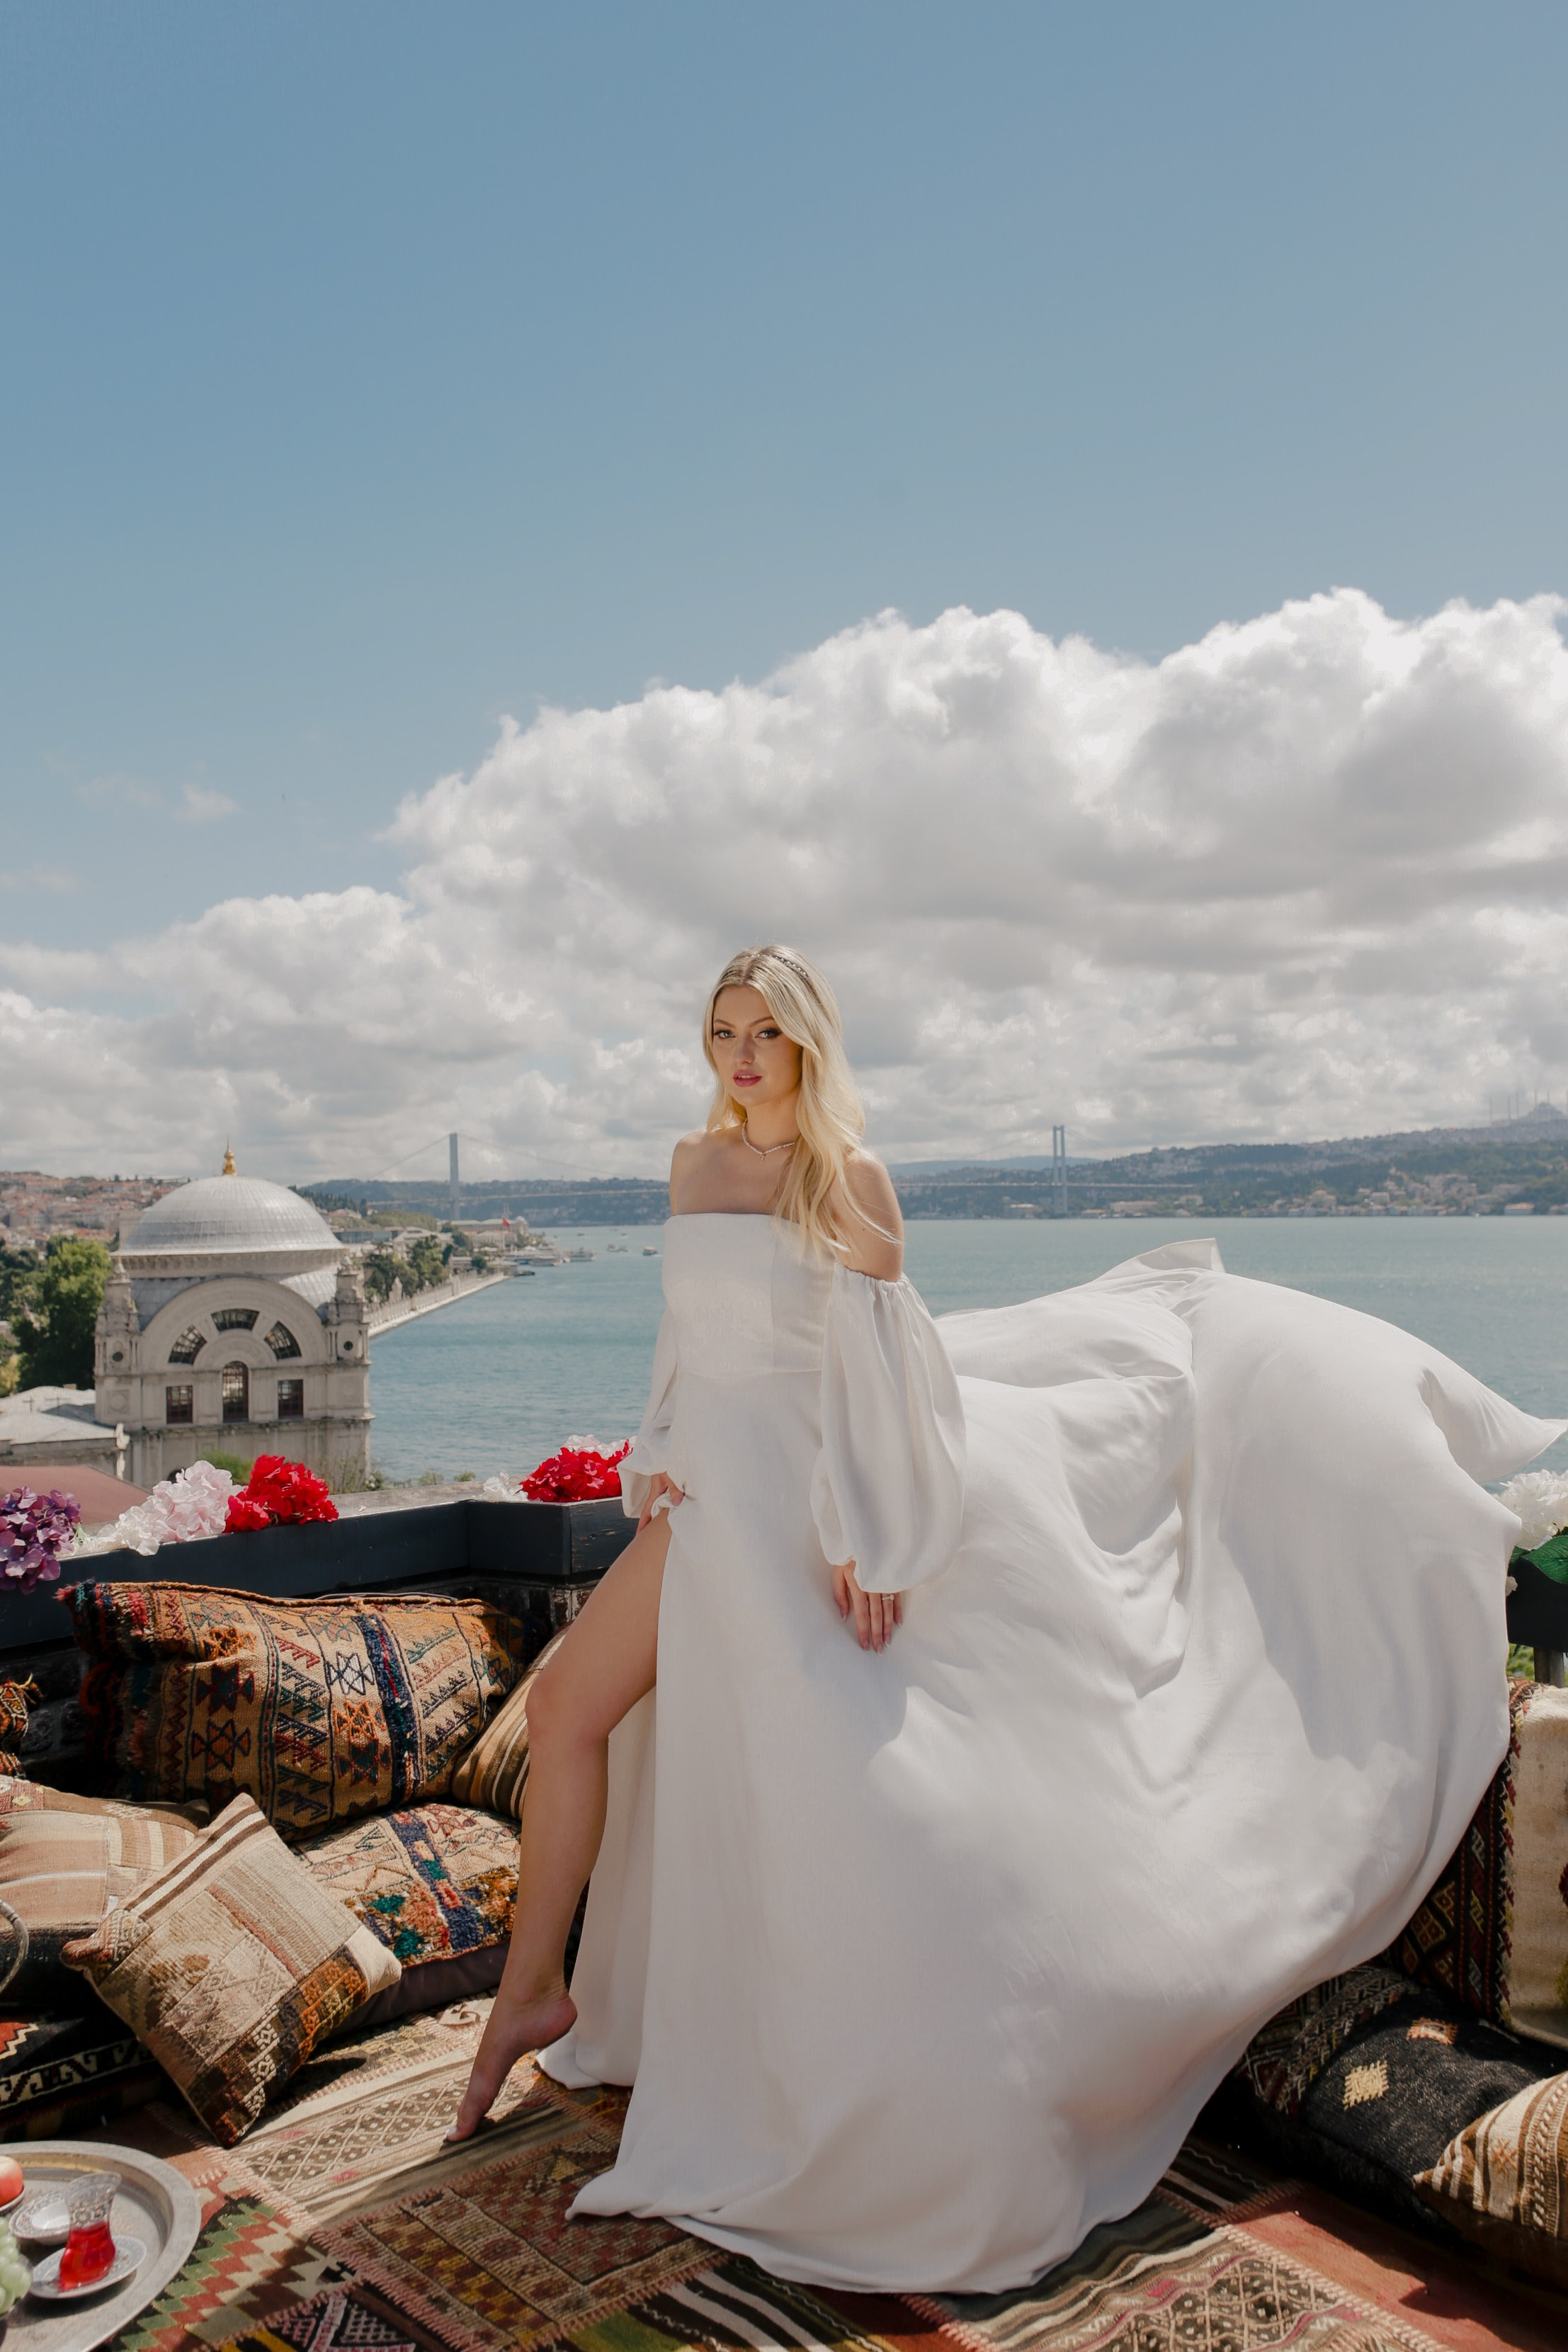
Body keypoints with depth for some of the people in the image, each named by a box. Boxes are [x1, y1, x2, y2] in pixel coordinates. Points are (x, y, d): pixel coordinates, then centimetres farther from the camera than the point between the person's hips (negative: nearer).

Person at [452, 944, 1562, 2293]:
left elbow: (874, 1363, -12)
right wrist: (660, 1454, 7)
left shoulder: (851, 1181, -9)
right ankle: (535, 1989, 23)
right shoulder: (695, 1164, 9)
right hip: (709, 1492, 6)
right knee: (567, 1704, 7)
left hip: (805, 1495, -6)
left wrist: (865, 1537, -15)